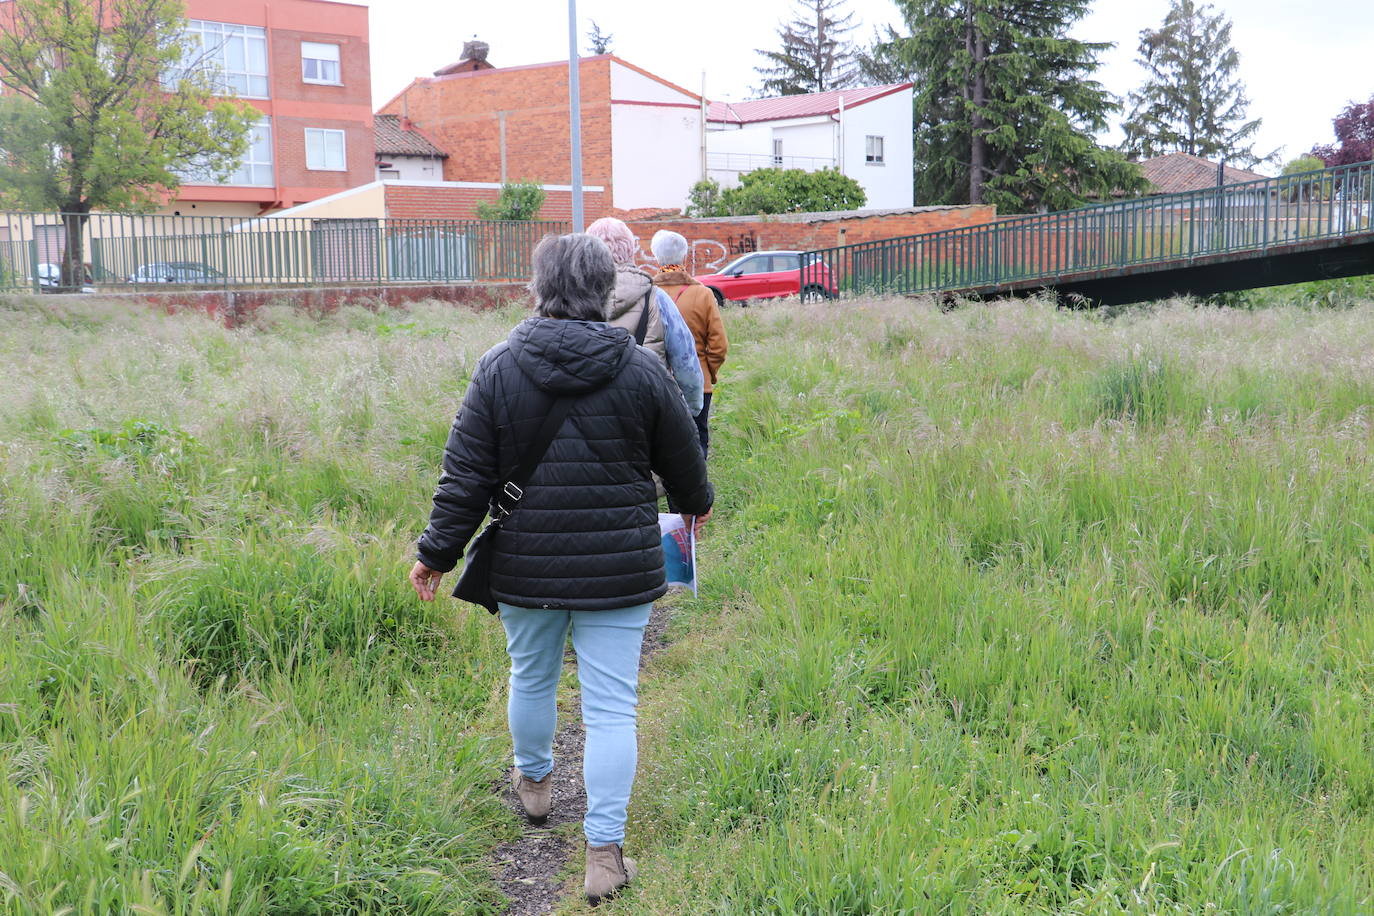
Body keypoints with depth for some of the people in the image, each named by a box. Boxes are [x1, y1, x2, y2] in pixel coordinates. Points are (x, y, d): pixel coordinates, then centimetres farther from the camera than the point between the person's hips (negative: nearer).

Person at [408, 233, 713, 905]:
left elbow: (465, 477, -5)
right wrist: (697, 503, 28)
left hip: (525, 566, 2)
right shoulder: (642, 371, -5)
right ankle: (604, 851, 6)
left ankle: (534, 781, 48)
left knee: (531, 677, 24)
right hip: (618, 570, -1)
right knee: (610, 706, 4)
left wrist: (437, 553, 6)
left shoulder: (498, 368, -5)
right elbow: (682, 463, 7)